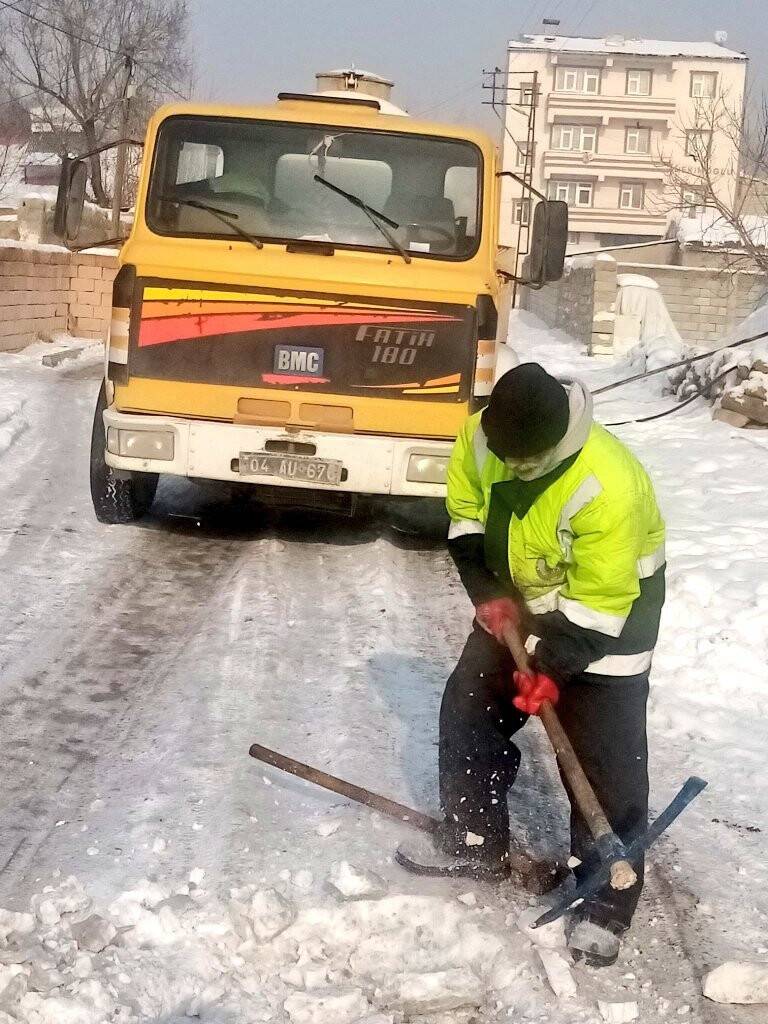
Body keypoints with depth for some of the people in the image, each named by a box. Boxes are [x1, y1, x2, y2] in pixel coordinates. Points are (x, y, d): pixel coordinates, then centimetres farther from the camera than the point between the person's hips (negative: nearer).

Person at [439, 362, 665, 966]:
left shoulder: (606, 485, -36)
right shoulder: (482, 437, -17)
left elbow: (600, 600, -29)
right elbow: (465, 512, 1)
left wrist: (554, 667, -26)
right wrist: (487, 591, -8)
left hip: (610, 607, -6)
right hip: (519, 602, 7)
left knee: (604, 763, -8)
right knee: (467, 713, 9)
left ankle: (606, 902, 6)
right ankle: (474, 848, 25)